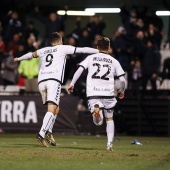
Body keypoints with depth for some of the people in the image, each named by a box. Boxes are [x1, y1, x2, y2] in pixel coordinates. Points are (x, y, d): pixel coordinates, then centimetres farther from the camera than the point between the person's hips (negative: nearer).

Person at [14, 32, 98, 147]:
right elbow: (82, 50, 14)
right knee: (51, 110, -13)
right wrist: (99, 51, 21)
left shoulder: (43, 50, 25)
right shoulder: (63, 48, 14)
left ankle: (48, 132, 1)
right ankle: (41, 134, -29)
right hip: (54, 80, -5)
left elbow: (31, 55, 42)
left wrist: (19, 59, 61)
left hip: (41, 81, 5)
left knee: (56, 109, 17)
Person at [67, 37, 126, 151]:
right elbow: (123, 79, 7)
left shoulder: (91, 58, 11)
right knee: (110, 119, 19)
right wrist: (122, 91, 25)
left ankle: (96, 109, -38)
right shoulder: (114, 61, 11)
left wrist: (72, 84, 2)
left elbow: (80, 70, -3)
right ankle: (110, 143, 9)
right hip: (108, 93, 1)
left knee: (98, 122, -4)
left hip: (93, 94, -1)